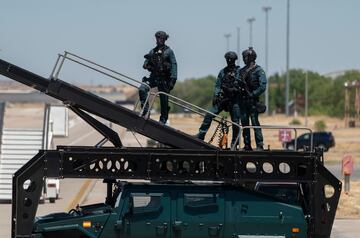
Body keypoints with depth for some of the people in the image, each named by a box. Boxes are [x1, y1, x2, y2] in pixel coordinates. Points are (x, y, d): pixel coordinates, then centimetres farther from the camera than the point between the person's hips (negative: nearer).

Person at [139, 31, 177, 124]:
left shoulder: (168, 51, -1)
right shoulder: (153, 51, 13)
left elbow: (174, 65, -6)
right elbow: (146, 64, 18)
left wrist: (173, 79, -16)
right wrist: (146, 65, -7)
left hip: (164, 79, -4)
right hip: (154, 77, 4)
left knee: (164, 100, 0)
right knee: (142, 89, -20)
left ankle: (163, 119, 12)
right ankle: (145, 109, -15)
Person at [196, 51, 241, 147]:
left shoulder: (239, 71, 2)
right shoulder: (223, 72, 13)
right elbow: (217, 85, 11)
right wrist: (215, 95, -2)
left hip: (234, 100, -3)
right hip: (222, 98, 3)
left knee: (235, 122, -2)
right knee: (209, 115, -7)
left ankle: (234, 143, 9)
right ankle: (200, 136, -2)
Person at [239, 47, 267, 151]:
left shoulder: (258, 71, -5)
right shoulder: (242, 70, 14)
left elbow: (262, 87, -13)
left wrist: (252, 95, -17)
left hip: (252, 100, -6)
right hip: (242, 100, 6)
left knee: (255, 123, -9)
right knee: (244, 124, 6)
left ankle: (260, 145, -8)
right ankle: (247, 145, 11)